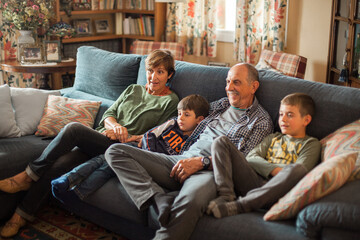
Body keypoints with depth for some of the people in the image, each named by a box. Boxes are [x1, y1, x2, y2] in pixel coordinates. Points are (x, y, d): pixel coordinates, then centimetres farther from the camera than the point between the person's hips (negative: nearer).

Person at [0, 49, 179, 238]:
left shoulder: (170, 102, 6)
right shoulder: (133, 89, 22)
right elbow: (108, 113, 16)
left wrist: (125, 136, -10)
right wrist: (114, 125, -8)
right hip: (98, 140, 5)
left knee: (73, 128, -28)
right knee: (54, 167, -21)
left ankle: (28, 176, -14)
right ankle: (21, 216, -9)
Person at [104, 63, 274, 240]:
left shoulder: (261, 121, 9)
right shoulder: (220, 105, 27)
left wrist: (202, 162, -15)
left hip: (210, 171, -6)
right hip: (181, 161, 7)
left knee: (190, 200, -45)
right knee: (115, 151, -12)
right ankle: (160, 199, -31)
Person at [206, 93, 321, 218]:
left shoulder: (311, 143, 16)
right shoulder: (273, 138, 29)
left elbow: (300, 169, -4)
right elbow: (250, 158, 12)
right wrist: (273, 169, -8)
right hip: (254, 182, 4)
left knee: (298, 170, -39)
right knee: (221, 142, -5)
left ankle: (238, 205, -39)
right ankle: (226, 196, -25)